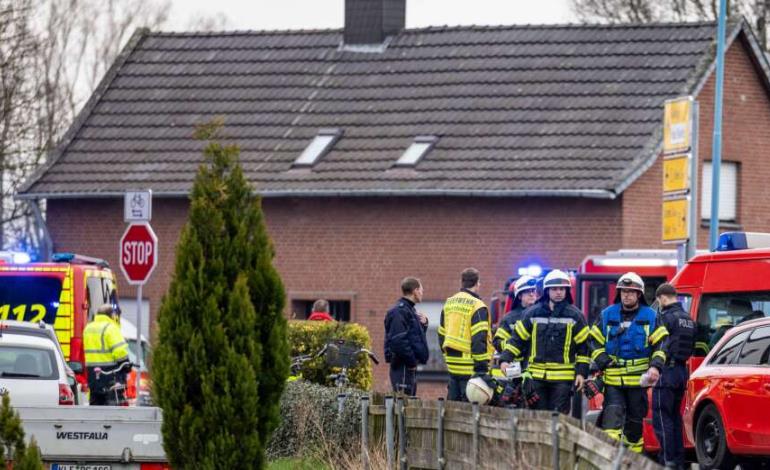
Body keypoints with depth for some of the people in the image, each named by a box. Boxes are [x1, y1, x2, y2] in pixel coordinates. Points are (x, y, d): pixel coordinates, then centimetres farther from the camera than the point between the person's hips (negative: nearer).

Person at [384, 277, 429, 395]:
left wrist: (423, 324, 6)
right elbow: (397, 340, -23)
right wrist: (411, 361, -18)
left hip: (410, 366, 10)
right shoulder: (399, 311, -14)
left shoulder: (409, 310, 19)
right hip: (403, 366, -10)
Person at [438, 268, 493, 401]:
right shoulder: (477, 307, -12)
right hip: (469, 369, -7)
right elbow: (479, 340, -17)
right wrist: (482, 369, -17)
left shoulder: (449, 304, 11)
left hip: (453, 365, 7)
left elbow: (442, 335, 17)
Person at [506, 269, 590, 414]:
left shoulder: (575, 315, 3)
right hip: (537, 375, 2)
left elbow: (583, 346, 4)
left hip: (563, 377, -2)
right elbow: (518, 338, 11)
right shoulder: (532, 313, 8)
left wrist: (581, 372, -2)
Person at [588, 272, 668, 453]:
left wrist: (655, 366, -14)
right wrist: (603, 361, -7)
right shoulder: (607, 315, 6)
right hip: (612, 378, 0)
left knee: (635, 419, 10)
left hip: (638, 378, 0)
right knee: (612, 415, -15)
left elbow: (660, 344, 2)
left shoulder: (650, 316, 4)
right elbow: (595, 341, 10)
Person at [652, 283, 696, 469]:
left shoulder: (667, 317, -13)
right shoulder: (688, 319, 14)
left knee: (662, 418, -5)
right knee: (675, 417, 16)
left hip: (667, 371, -9)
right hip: (682, 371, 9)